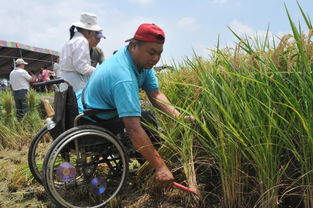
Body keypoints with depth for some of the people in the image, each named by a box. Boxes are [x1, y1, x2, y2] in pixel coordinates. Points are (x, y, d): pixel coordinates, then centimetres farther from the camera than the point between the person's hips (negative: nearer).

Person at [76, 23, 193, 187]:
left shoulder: (142, 60, -7)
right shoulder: (124, 78, -36)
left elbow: (155, 94, -7)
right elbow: (133, 129, -41)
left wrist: (178, 116, -23)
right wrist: (160, 167, -40)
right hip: (91, 123, -9)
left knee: (148, 117, 11)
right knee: (145, 120, -17)